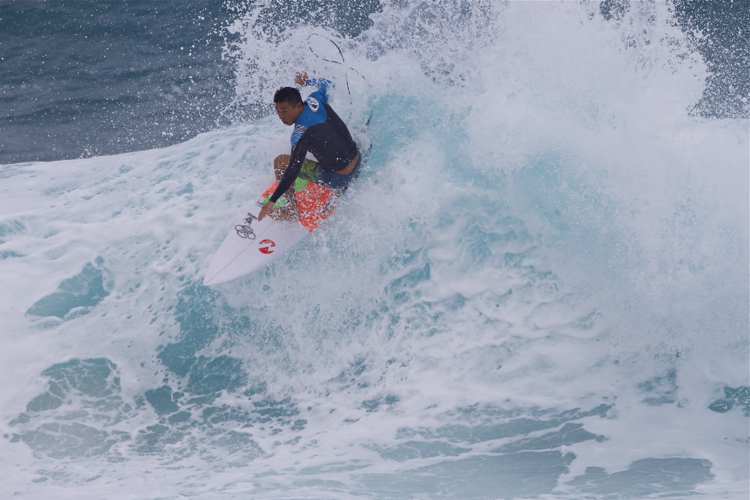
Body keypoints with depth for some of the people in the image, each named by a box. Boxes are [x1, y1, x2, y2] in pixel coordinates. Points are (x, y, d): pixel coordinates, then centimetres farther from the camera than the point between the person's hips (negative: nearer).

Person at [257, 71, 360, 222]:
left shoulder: (301, 134, -24)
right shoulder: (315, 100, -5)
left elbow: (293, 171, -27)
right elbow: (326, 84, 19)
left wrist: (272, 201, -24)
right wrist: (306, 81, 35)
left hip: (338, 180, -8)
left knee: (280, 162, -1)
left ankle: (292, 210, 8)